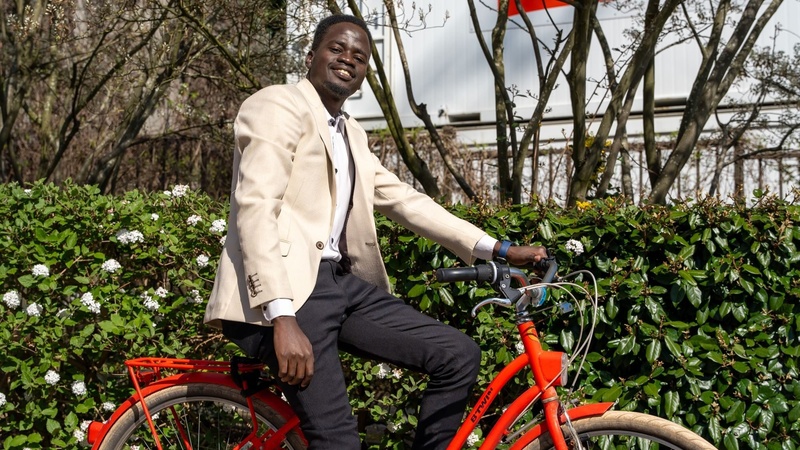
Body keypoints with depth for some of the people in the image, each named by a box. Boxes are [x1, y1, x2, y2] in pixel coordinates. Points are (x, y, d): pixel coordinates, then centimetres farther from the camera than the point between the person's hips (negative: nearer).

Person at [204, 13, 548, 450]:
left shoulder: (351, 135, 22)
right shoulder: (279, 105, -4)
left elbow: (405, 200, 18)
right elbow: (255, 206, -17)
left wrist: (498, 249, 9)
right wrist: (283, 319, -27)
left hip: (341, 282, 9)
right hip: (283, 291, -8)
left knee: (459, 354, 1)